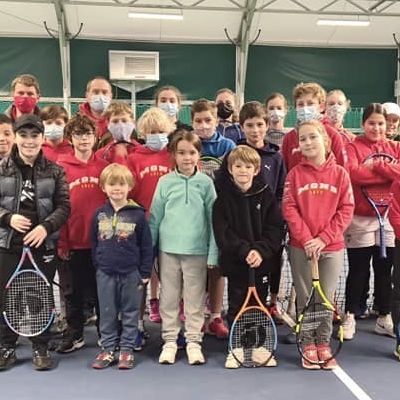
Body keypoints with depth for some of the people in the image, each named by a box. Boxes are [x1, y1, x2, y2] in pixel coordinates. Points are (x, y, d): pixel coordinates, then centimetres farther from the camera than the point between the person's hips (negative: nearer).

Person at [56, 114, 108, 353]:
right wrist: (61, 241, -7)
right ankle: (75, 335, 25)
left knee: (100, 289, 11)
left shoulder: (105, 167, 3)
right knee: (75, 291, 11)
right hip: (74, 242, 0)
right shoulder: (61, 166, -1)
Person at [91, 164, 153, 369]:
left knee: (130, 313, 8)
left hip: (131, 273, -2)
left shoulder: (137, 214, -5)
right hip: (105, 273, 3)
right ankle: (108, 349, 22)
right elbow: (94, 244, 12)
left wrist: (145, 273, -4)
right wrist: (96, 267, 10)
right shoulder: (99, 214, 3)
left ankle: (126, 350, 19)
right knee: (107, 313, 10)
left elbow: (147, 246, -3)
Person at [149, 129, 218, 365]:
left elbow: (213, 219, 1)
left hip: (197, 250, -1)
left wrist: (213, 253, -3)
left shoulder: (206, 183, 0)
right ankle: (170, 341, 21)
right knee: (169, 298, 9)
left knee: (195, 299, 7)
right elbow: (155, 217, 5)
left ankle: (194, 341, 18)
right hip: (168, 249, 1)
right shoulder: (165, 182, 2)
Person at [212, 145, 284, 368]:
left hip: (262, 260, 2)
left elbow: (276, 228, -3)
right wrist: (244, 250, -19)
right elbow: (222, 232, -9)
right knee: (236, 305, 7)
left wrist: (261, 250, -16)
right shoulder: (224, 197, -3)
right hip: (235, 261, -1)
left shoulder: (266, 196, 2)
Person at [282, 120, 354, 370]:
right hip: (301, 247, 0)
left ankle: (324, 344, 22)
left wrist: (323, 238, -12)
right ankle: (308, 345, 21)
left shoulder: (340, 173, 1)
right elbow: (289, 208, -5)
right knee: (305, 298, 7)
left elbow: (346, 210, -3)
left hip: (332, 247, 0)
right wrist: (306, 239, -14)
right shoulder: (295, 174, 0)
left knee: (327, 299, 7)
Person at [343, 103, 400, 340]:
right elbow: (352, 172, -19)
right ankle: (350, 316, 17)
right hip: (360, 219, -3)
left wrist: (376, 165, -15)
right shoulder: (353, 147, 0)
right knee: (358, 271, 4)